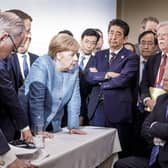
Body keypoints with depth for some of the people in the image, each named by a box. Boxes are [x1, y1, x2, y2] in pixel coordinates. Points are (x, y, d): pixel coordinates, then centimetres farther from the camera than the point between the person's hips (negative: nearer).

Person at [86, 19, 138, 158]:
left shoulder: (131, 57, -2)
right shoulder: (99, 55, 13)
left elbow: (122, 80, -16)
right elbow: (89, 76, 2)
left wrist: (99, 78, -5)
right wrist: (107, 74, -13)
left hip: (117, 109, -4)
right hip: (97, 107, 4)